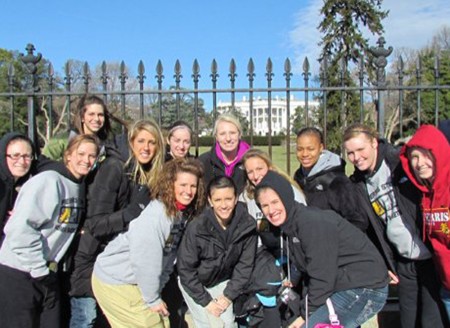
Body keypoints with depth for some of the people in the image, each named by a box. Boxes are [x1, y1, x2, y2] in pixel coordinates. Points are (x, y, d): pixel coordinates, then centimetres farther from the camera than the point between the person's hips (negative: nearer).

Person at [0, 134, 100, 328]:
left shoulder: (79, 188, 8)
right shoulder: (49, 181, -16)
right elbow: (20, 229, -22)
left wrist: (46, 271, 8)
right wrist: (40, 270, -16)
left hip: (47, 274, 7)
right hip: (18, 274, -7)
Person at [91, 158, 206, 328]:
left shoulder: (184, 212, -2)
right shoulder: (155, 217, -26)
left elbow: (167, 259, 3)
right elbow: (145, 261, -25)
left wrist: (157, 291, 1)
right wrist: (152, 299, -14)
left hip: (136, 281, 7)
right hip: (115, 282, -7)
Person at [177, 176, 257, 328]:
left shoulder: (247, 225, -20)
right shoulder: (197, 227, -28)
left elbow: (245, 264, -8)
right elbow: (185, 268, -18)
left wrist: (228, 295, -10)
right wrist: (206, 301, -15)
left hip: (222, 281, 3)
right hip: (193, 283, -3)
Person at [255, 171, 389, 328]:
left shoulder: (313, 223, -21)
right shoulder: (291, 225, 8)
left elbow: (322, 277, -21)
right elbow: (309, 273, 9)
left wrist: (306, 315, -12)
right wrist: (307, 311, 0)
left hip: (363, 290, -9)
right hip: (344, 288, 9)